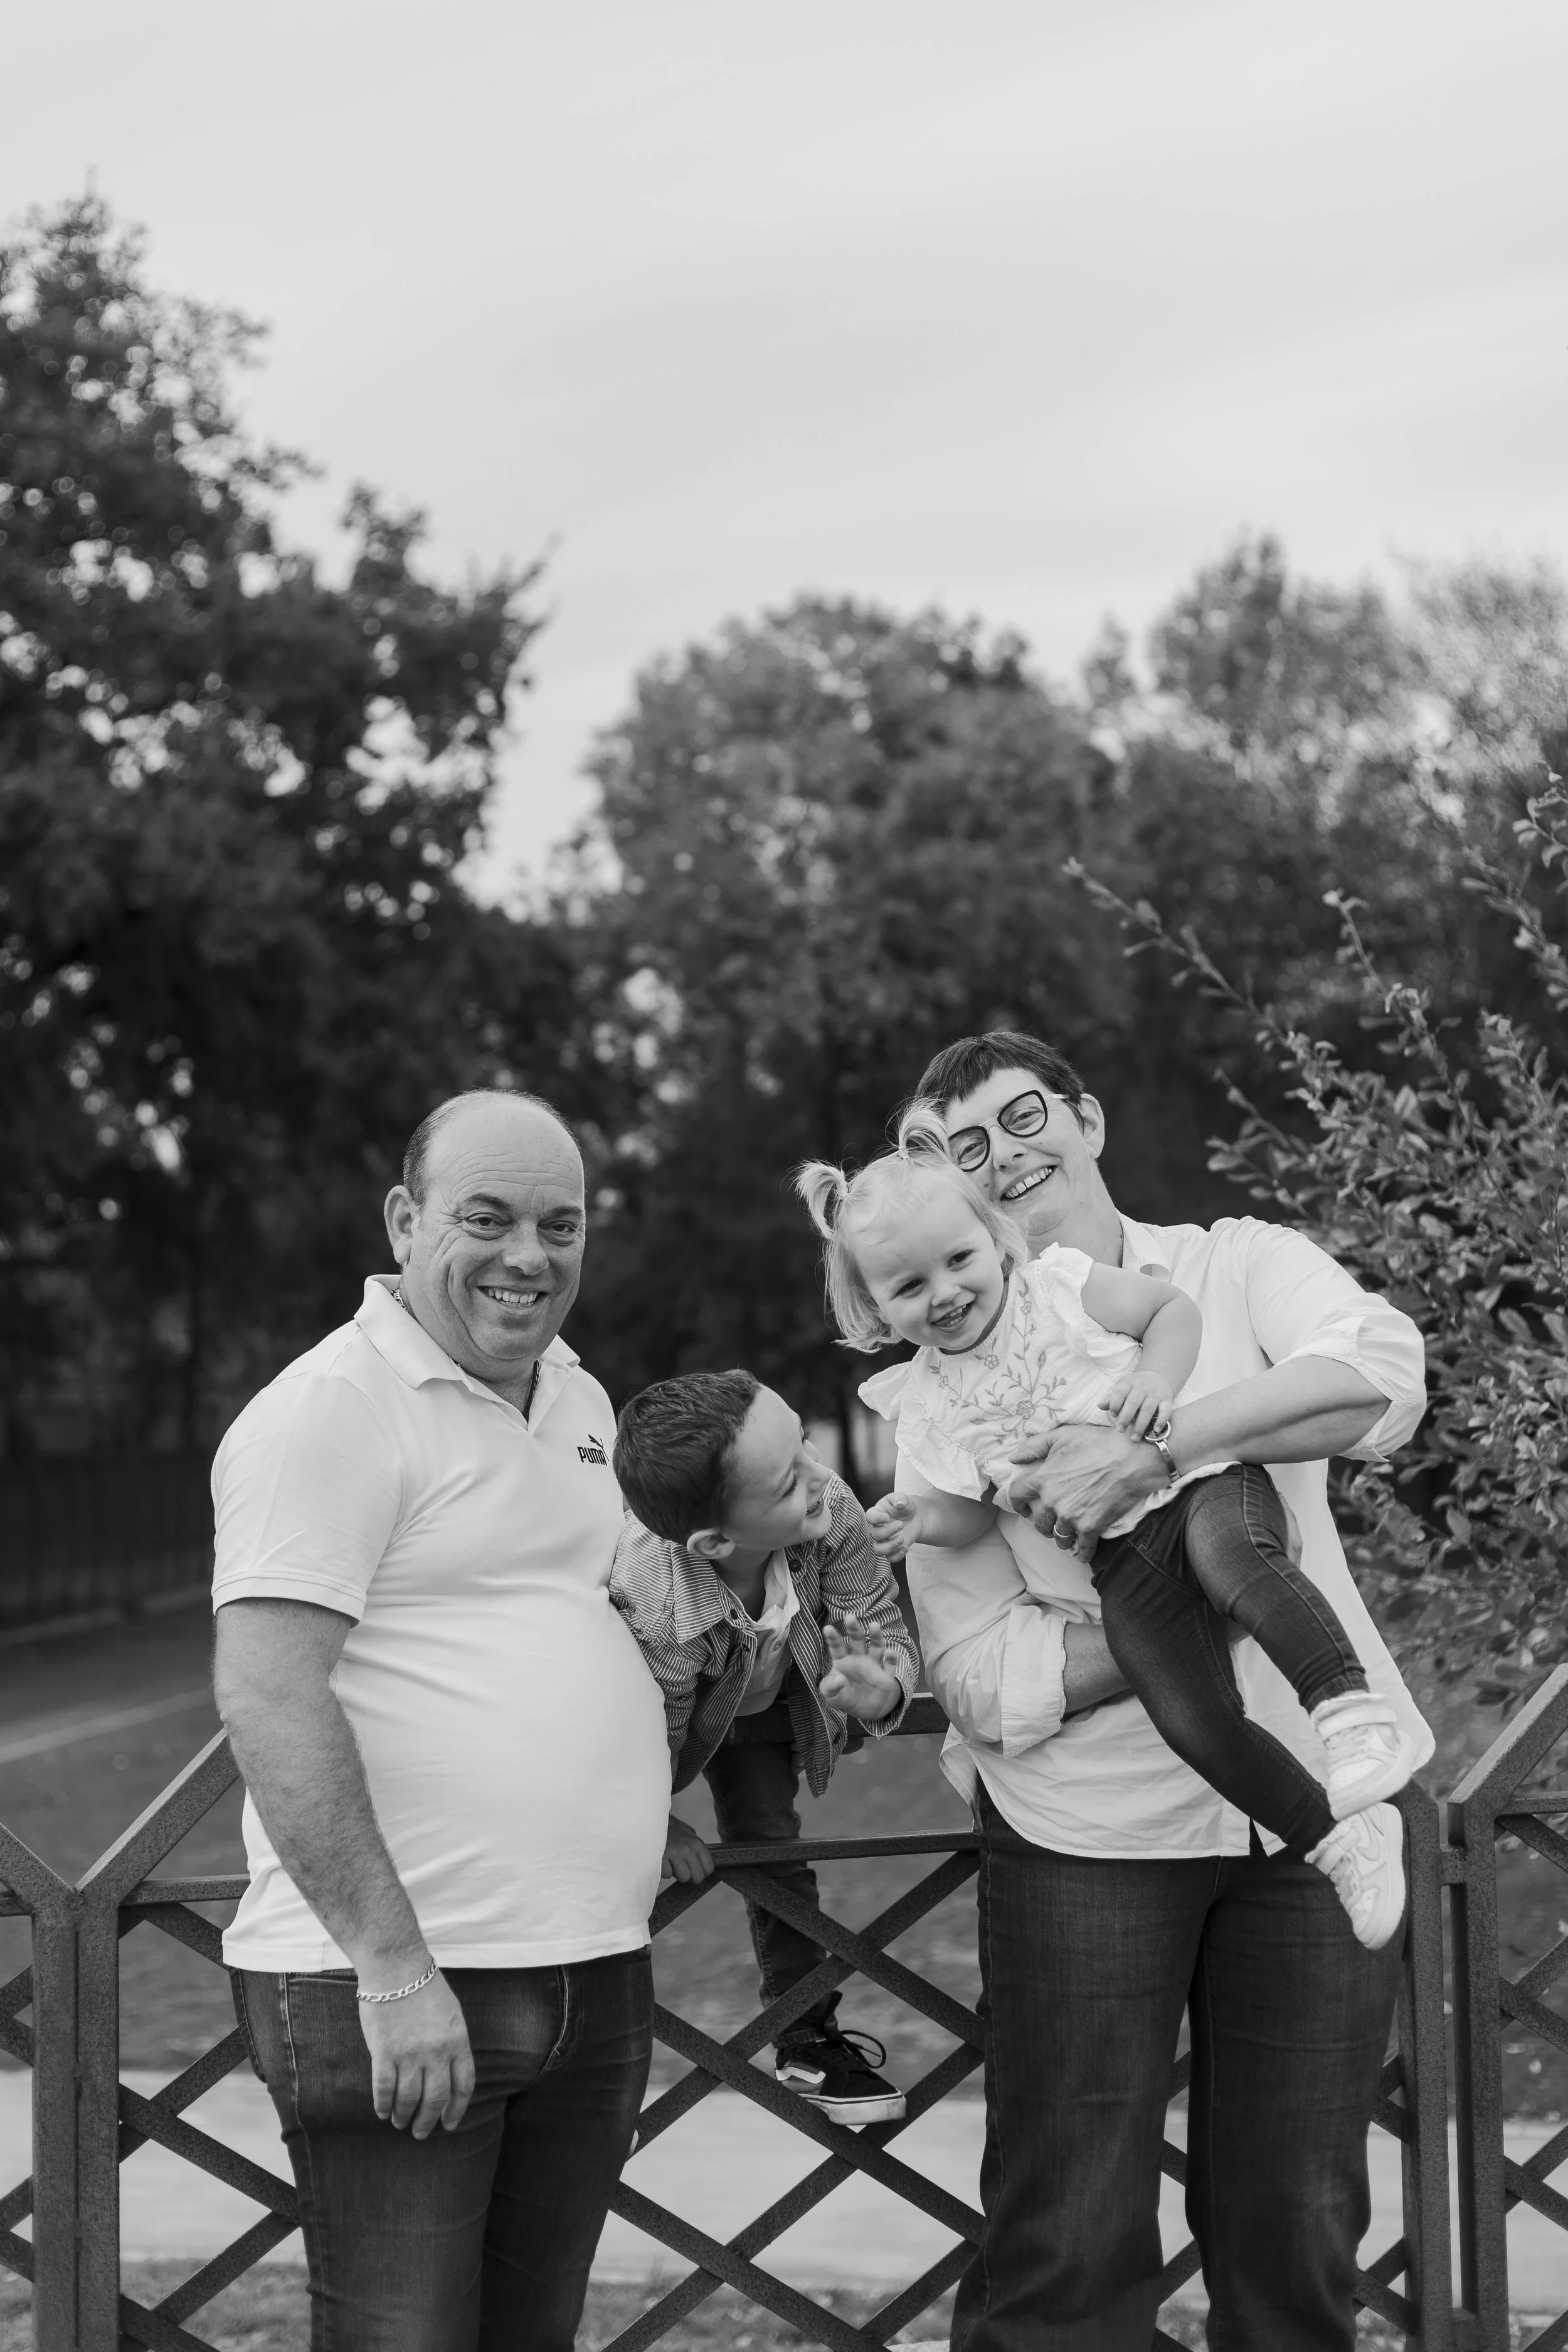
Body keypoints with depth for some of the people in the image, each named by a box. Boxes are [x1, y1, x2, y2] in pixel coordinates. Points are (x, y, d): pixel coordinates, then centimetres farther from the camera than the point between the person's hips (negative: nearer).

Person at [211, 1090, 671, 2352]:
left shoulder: (580, 1400, 14)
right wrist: (395, 1965, -22)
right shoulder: (331, 1409, -11)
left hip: (596, 1979, 8)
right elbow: (268, 1696, -19)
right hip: (393, 1991, -8)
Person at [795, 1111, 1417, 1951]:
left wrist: (1158, 1378, -14)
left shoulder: (1061, 1285, 2)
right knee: (1189, 1716, -18)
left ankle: (1348, 1706, -39)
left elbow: (1174, 1308, 4)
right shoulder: (927, 1406, 9)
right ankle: (1343, 1842, -9)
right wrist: (922, 1522, -7)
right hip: (1118, 1552, 3)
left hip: (1197, 1478, -2)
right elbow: (972, 1509, 13)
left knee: (1231, 1552, -40)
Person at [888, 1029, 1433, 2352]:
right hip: (1091, 1827, -1)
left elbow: (1381, 1376, -18)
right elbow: (985, 1683, -6)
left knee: (1298, 2229, 7)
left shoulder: (1239, 1269, 4)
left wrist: (1149, 1448, -27)